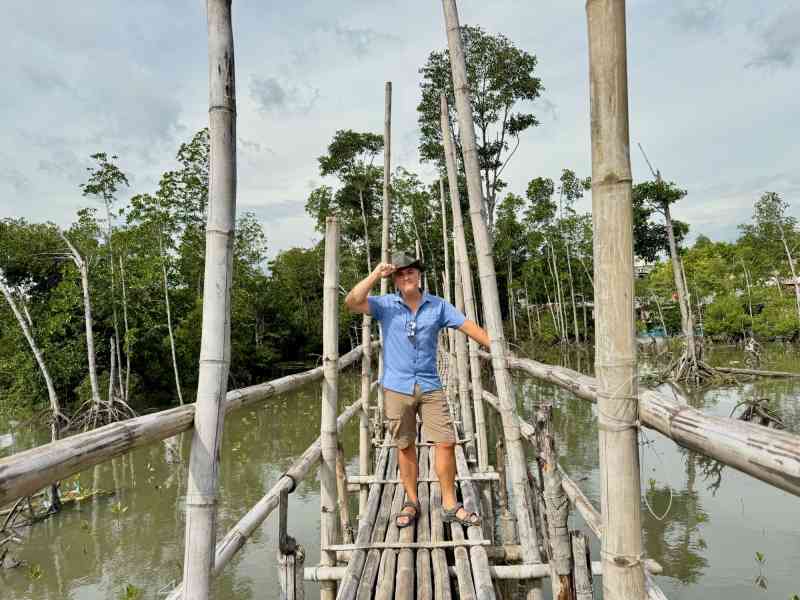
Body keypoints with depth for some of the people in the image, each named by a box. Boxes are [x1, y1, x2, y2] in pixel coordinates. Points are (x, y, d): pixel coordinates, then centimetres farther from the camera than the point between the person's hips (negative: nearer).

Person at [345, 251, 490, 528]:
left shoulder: (438, 305, 5)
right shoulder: (386, 305, 1)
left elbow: (469, 326, 4)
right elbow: (352, 303, -14)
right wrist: (375, 275, -16)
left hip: (430, 386, 1)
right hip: (396, 388, -1)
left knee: (446, 443, -1)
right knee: (405, 446, 9)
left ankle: (450, 505, 15)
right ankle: (412, 502, 26)